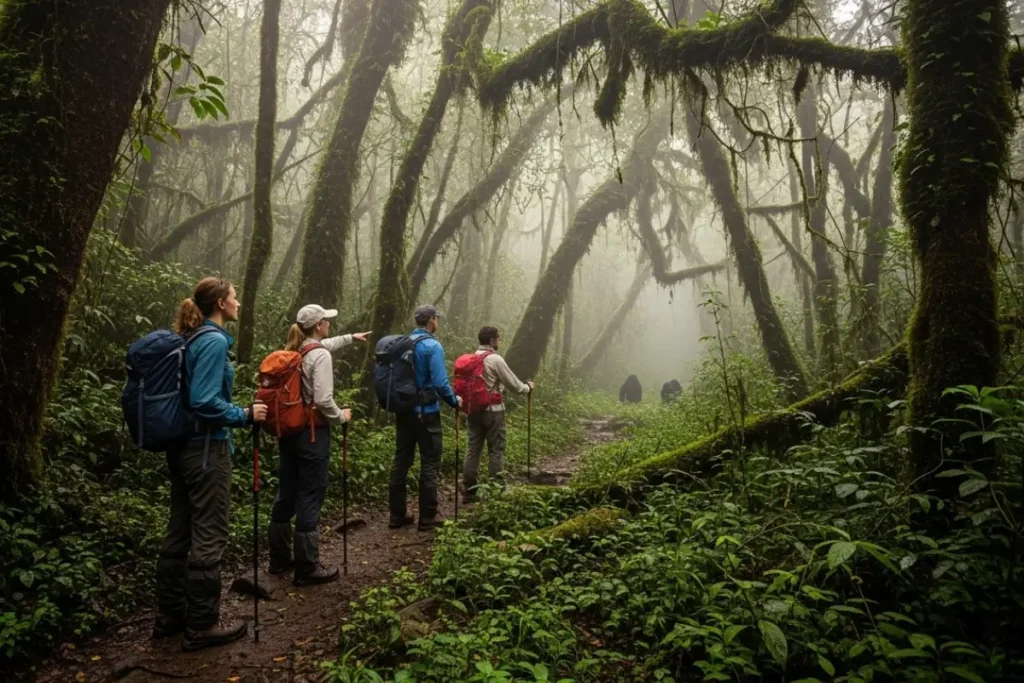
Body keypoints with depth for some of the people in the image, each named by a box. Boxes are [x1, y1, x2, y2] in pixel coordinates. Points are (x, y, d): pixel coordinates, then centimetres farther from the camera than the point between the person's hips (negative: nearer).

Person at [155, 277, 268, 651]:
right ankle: (201, 625, 11)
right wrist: (245, 415, -13)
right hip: (206, 449, -10)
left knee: (179, 532, 17)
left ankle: (170, 614, 29)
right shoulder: (214, 341, -17)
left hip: (182, 446, 10)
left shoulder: (191, 339, 11)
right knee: (208, 536, 1)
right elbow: (204, 402, -24)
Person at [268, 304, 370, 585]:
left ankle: (280, 559, 29)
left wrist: (350, 338, 40)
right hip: (313, 433, -9)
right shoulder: (320, 356, -17)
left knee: (285, 494, 16)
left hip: (289, 430, 9)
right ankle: (307, 568, 8)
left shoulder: (293, 350, 9)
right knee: (309, 499, -1)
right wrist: (341, 417, -5)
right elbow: (323, 400, -23)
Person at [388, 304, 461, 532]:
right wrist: (454, 401, -4)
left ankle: (397, 515, 18)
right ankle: (427, 518, 7)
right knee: (429, 464, 2)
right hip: (426, 413, -6)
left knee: (401, 461, 11)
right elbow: (440, 383, -20)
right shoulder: (432, 346, -14)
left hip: (404, 411, 7)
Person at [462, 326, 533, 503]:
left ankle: (469, 491, 12)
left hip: (474, 409, 7)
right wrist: (528, 387, 12)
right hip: (492, 410, -6)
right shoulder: (495, 359, -11)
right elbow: (513, 384, -6)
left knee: (473, 449, 9)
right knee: (496, 450, 2)